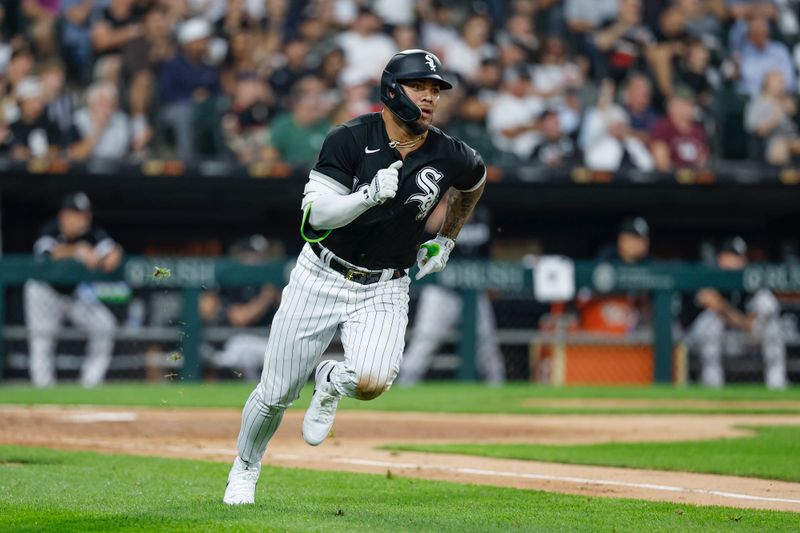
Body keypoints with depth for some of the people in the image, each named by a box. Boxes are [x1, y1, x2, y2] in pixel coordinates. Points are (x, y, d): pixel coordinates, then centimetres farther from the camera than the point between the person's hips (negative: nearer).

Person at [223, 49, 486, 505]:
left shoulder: (449, 156, -7)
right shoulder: (351, 139, -14)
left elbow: (476, 181, 19)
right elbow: (318, 215, -20)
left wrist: (447, 241, 19)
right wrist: (369, 195, -34)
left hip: (385, 291, 1)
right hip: (322, 277, -1)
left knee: (371, 381, -27)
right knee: (276, 393, 5)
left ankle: (332, 382, 11)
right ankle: (245, 469, 35)